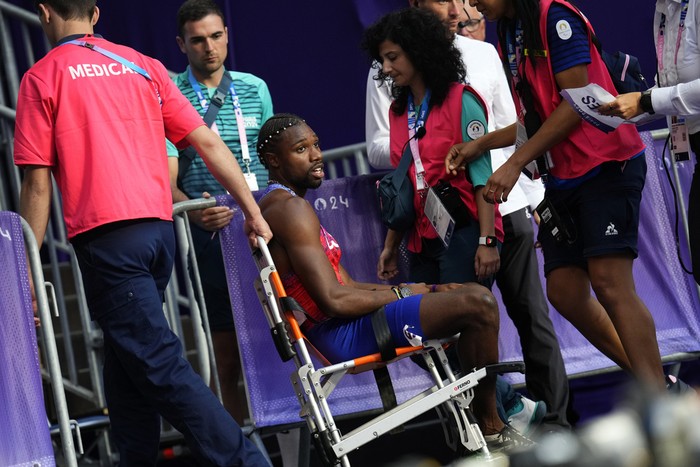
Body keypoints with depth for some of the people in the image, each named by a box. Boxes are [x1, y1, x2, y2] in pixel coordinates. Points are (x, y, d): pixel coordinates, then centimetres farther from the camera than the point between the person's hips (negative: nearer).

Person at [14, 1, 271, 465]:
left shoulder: (41, 78, 2)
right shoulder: (143, 66, 16)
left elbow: (38, 184, -2)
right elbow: (207, 141, 10)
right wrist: (253, 212, 13)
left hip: (105, 235, -6)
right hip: (159, 227, 6)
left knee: (158, 364, -8)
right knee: (125, 363, 18)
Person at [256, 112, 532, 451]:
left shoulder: (274, 206, 19)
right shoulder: (291, 208, -14)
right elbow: (334, 300, -23)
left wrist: (424, 289, 6)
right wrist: (402, 293, -7)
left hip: (340, 331, 11)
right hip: (344, 334, -11)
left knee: (475, 294, 17)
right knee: (478, 306, -18)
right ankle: (490, 429, -5)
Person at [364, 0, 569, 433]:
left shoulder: (484, 54, 13)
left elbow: (511, 129, 17)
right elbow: (378, 148, -1)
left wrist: (531, 195, 12)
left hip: (507, 204, 3)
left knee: (533, 315, 5)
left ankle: (555, 420, 12)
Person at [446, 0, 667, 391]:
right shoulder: (510, 37, 15)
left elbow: (576, 102, -17)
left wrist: (516, 163, -18)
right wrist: (481, 145, 9)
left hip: (606, 167, -9)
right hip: (563, 178, 9)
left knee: (610, 285, -17)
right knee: (565, 292, 3)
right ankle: (650, 381, 12)